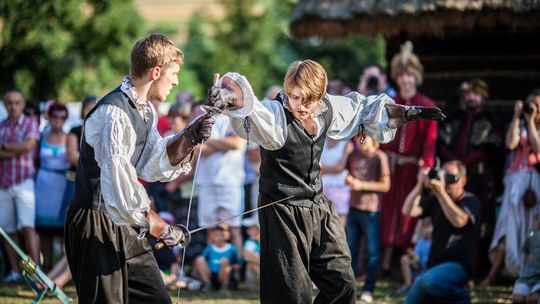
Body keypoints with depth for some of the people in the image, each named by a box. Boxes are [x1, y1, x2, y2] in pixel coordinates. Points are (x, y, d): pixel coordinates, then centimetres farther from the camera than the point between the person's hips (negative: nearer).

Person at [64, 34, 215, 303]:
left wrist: (189, 138, -6)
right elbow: (117, 179, -25)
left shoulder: (146, 110, 12)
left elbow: (153, 165, 8)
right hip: (97, 223, -10)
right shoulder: (113, 112, -21)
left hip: (125, 224, 10)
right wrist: (160, 228, -19)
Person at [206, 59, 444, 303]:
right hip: (284, 213, -7)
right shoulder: (275, 114, -21)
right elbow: (249, 110, -44)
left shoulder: (328, 110, -2)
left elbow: (363, 108, 17)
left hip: (319, 208, 7)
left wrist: (409, 113, 20)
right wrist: (228, 99, -67)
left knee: (343, 284, 11)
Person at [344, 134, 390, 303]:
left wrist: (362, 185, -16)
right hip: (354, 207, 6)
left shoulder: (379, 157, -7)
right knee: (350, 249, 8)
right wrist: (348, 180, -1)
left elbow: (385, 185, -9)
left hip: (371, 210, -6)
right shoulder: (354, 155, 9)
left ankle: (368, 290, 2)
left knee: (372, 251, 0)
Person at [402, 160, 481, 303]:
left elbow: (459, 220, -26)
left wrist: (441, 193, -31)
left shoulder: (470, 201, -6)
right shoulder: (436, 201, 11)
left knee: (431, 281, -36)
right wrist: (420, 185, -10)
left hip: (458, 266, -7)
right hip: (434, 265, 7)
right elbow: (408, 211, 0)